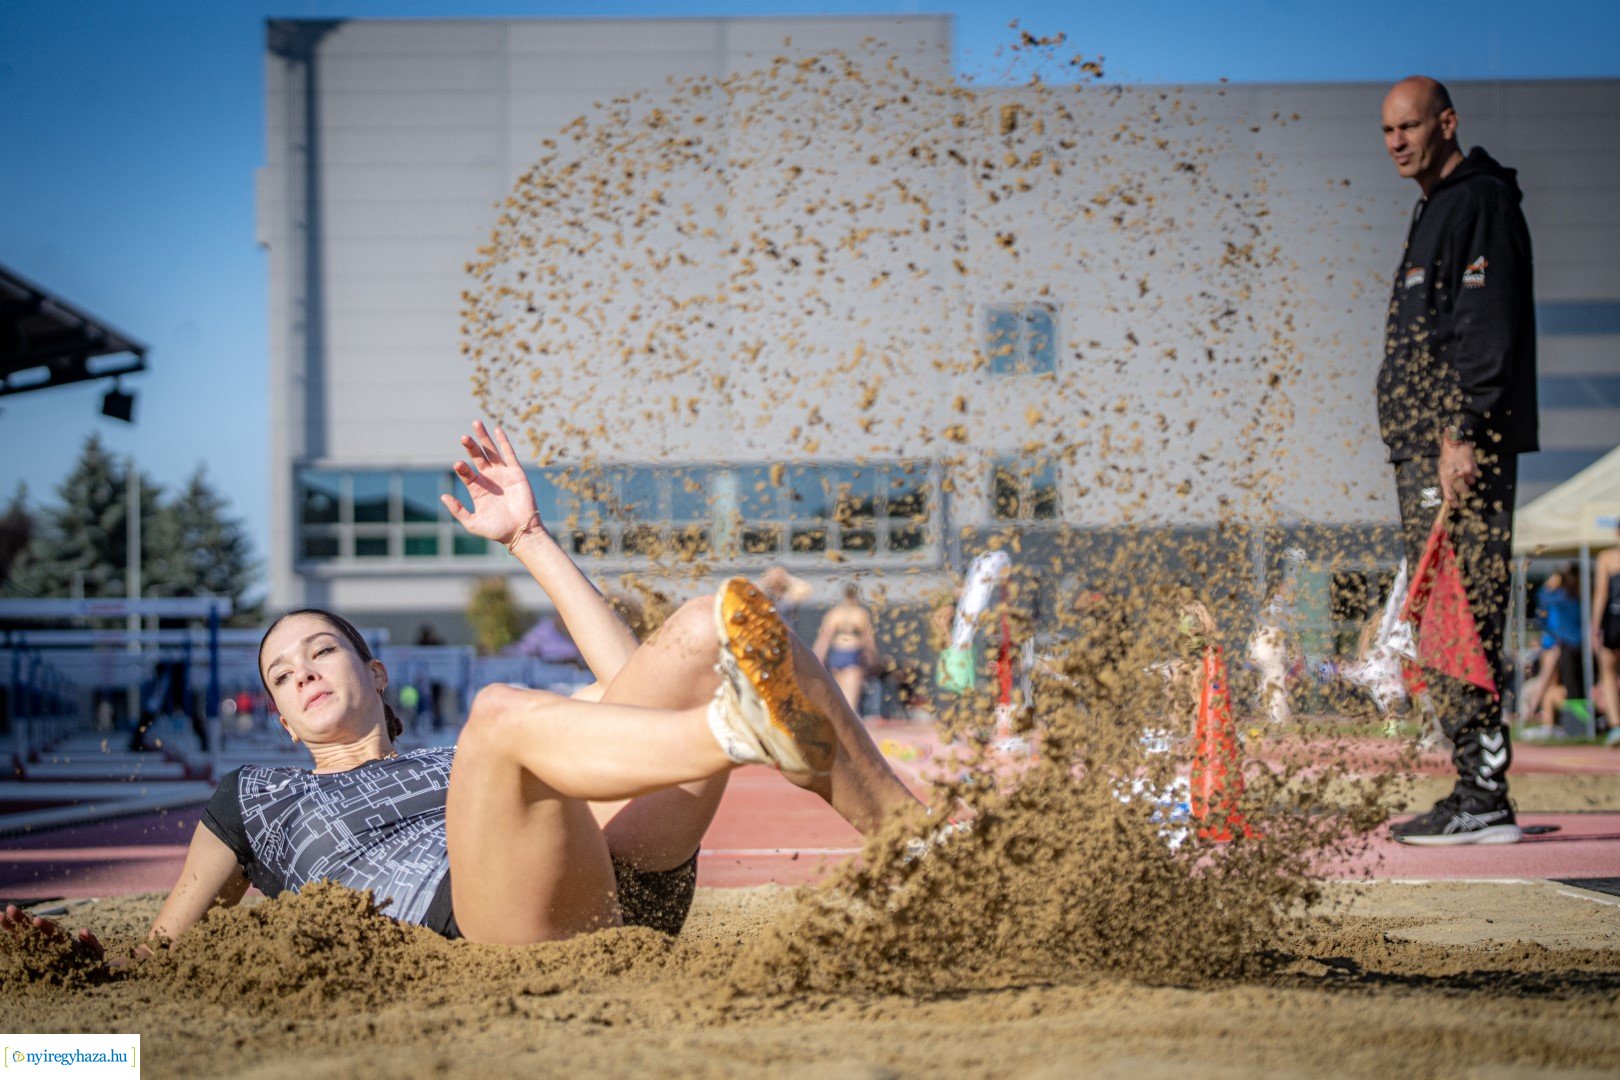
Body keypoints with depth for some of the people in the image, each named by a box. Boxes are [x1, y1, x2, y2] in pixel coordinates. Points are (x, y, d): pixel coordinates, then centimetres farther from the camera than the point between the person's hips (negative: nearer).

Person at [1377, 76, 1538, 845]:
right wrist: (1436, 437, 19)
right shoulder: (1436, 211, 23)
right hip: (1424, 447, 10)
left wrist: (1463, 434, -23)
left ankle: (1485, 802, -12)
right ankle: (1476, 792, 12)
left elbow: (1490, 329, -18)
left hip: (1463, 446, -10)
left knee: (1462, 622, -12)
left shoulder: (1479, 204, -8)